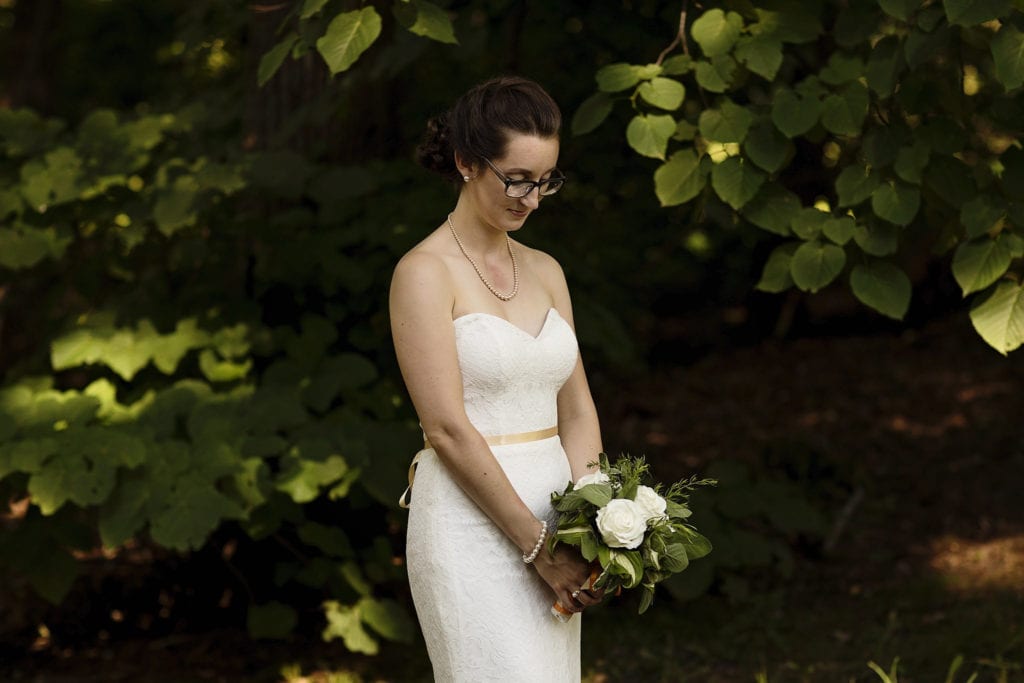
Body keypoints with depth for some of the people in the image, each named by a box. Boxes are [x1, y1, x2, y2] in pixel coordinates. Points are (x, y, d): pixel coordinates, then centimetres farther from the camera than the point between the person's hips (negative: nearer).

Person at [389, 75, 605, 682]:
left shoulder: (544, 272, 13)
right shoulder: (426, 272, -8)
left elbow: (576, 409, 12)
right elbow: (448, 429, -13)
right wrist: (539, 544, -14)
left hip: (551, 523, 7)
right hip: (471, 523, -7)